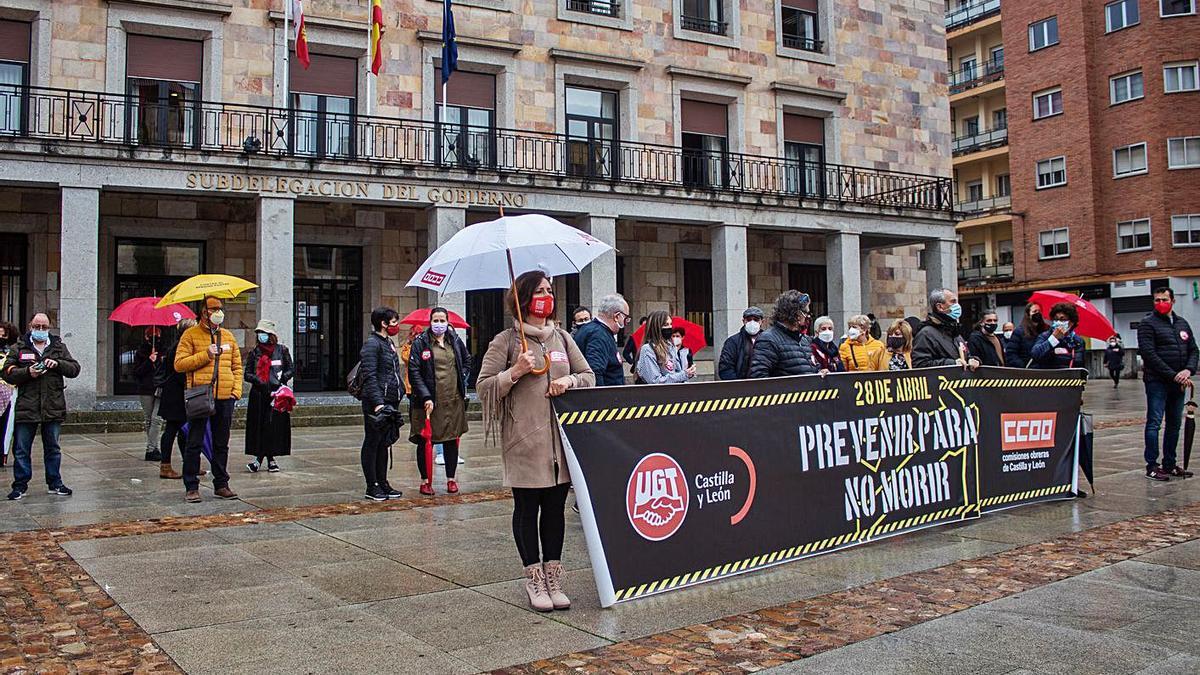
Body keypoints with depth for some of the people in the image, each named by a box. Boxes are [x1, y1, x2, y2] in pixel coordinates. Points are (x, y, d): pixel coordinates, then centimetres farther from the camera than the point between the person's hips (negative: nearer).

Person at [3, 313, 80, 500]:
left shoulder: (59, 346, 11)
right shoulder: (18, 347, 7)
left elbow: (74, 369, 5)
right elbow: (8, 373, 2)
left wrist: (57, 364, -12)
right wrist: (27, 372, -14)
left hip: (53, 407, 1)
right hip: (26, 407, -1)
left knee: (53, 448, 10)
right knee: (21, 449, 3)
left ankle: (54, 483, 20)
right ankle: (20, 485, 13)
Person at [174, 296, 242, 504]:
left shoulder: (228, 336, 16)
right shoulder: (191, 335, 2)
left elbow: (237, 366, 17)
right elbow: (179, 364, -6)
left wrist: (236, 390, 5)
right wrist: (205, 355, -13)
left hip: (225, 399, 4)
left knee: (221, 444, 10)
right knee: (194, 444, -1)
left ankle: (221, 484, 18)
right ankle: (191, 487, 6)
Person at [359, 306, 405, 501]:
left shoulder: (389, 343, 18)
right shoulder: (372, 344, -11)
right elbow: (369, 376, -19)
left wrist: (399, 392, 17)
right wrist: (378, 402, -25)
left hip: (390, 403, 9)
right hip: (376, 403, -9)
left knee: (384, 444, 14)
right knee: (372, 444, 0)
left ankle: (383, 483, 21)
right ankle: (372, 487, 5)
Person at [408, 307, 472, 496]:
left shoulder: (455, 341, 7)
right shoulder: (420, 343, -5)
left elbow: (467, 360, 24)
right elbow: (414, 372, -9)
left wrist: (463, 380, 10)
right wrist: (425, 397, -15)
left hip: (453, 401, 3)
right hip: (429, 401, -3)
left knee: (452, 441, 9)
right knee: (425, 441, 4)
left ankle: (451, 479, 21)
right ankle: (425, 480, 16)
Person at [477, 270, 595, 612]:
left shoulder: (562, 338, 13)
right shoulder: (505, 341, 0)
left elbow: (589, 375, 17)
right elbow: (483, 386, -2)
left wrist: (569, 381, -3)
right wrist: (515, 372, -14)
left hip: (561, 439, 4)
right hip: (524, 440, -4)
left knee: (556, 507, 8)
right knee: (527, 508, 4)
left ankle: (553, 577, 18)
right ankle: (534, 579, 15)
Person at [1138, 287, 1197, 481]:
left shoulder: (1182, 323, 15)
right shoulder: (1148, 323, -4)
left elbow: (1193, 350, 14)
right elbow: (1149, 354, -13)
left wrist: (1188, 370, -6)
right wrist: (1172, 375, -17)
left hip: (1178, 383, 6)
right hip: (1157, 381, -6)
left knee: (1174, 424, 10)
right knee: (1154, 423, -6)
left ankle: (1169, 464, 19)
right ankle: (1152, 466, -4)